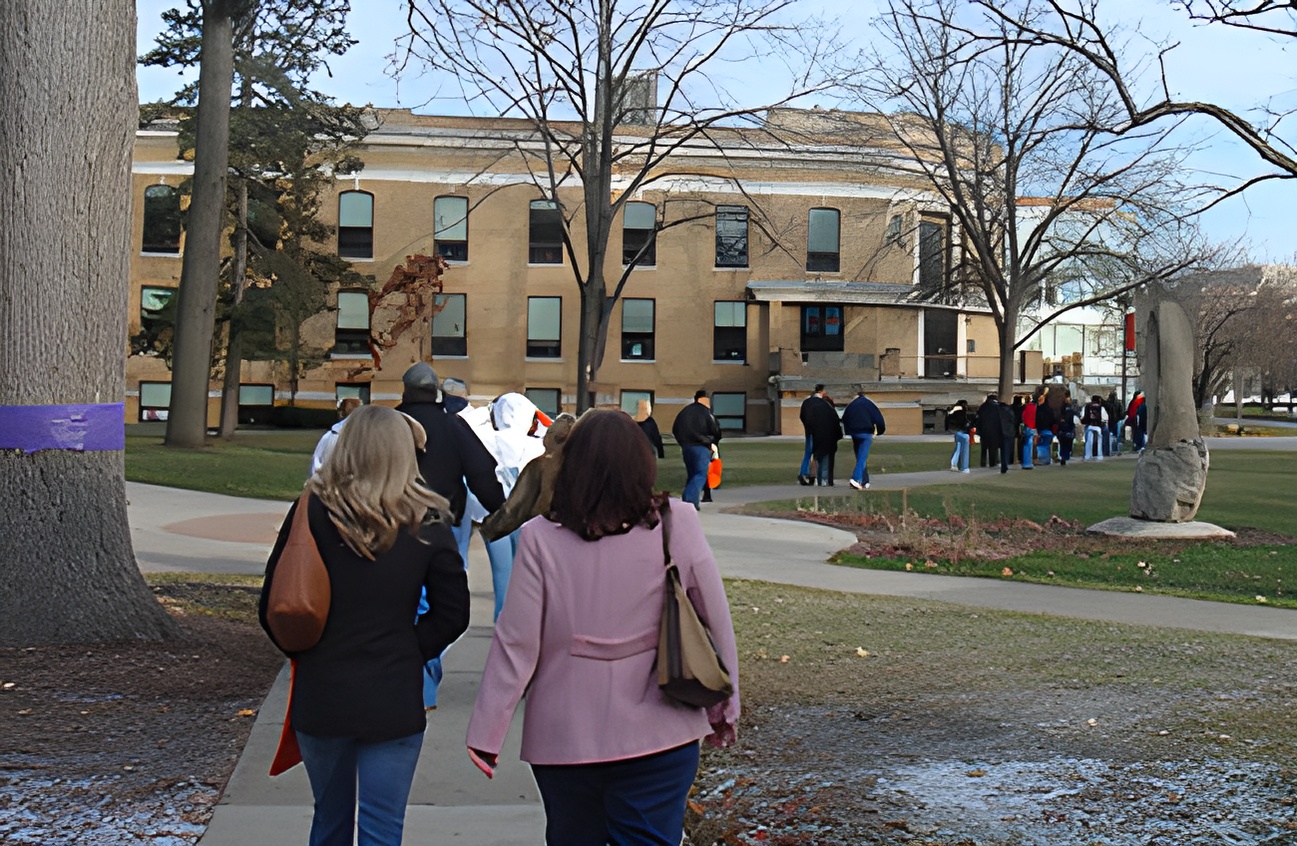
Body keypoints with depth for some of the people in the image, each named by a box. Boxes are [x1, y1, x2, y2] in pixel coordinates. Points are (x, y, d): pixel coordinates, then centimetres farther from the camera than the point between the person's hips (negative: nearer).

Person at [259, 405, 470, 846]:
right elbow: (452, 614, -3)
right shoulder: (427, 525, -5)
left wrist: (304, 653, 12)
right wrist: (409, 653, 6)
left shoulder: (312, 512, -6)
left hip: (319, 696, 2)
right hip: (393, 701, -2)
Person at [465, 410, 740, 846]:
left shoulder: (541, 538, -10)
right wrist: (724, 709, 12)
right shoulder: (678, 524, -7)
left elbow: (516, 644, -9)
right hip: (659, 736, 0)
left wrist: (486, 733, 0)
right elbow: (717, 622, -1)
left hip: (564, 738, 1)